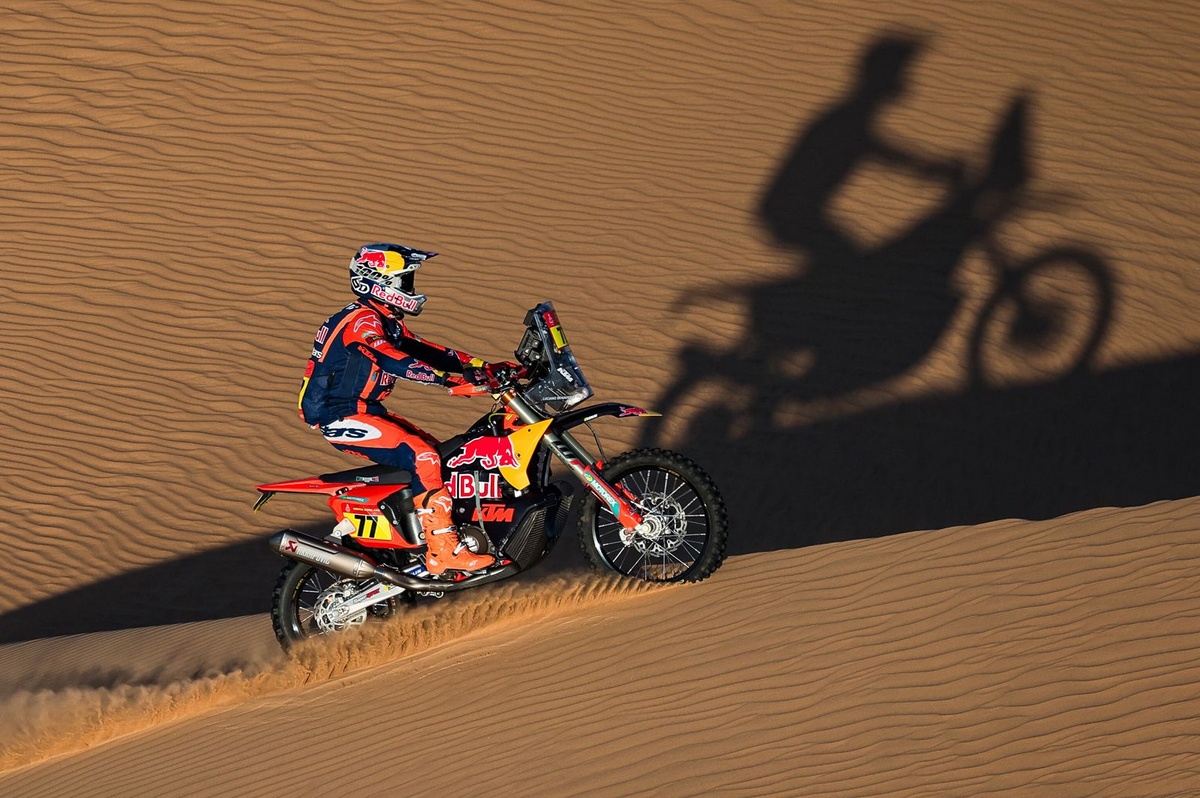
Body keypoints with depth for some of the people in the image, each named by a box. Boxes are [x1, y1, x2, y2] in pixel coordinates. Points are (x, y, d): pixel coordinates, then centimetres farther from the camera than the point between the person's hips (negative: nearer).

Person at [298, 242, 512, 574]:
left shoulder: (387, 322, 15)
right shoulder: (362, 322, -17)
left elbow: (425, 351, 13)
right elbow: (394, 361, -32)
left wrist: (483, 367, 2)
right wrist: (456, 377, -40)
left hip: (365, 409, 10)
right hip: (341, 417, -10)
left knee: (435, 453, 9)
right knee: (422, 456, -23)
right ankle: (443, 551, -24)